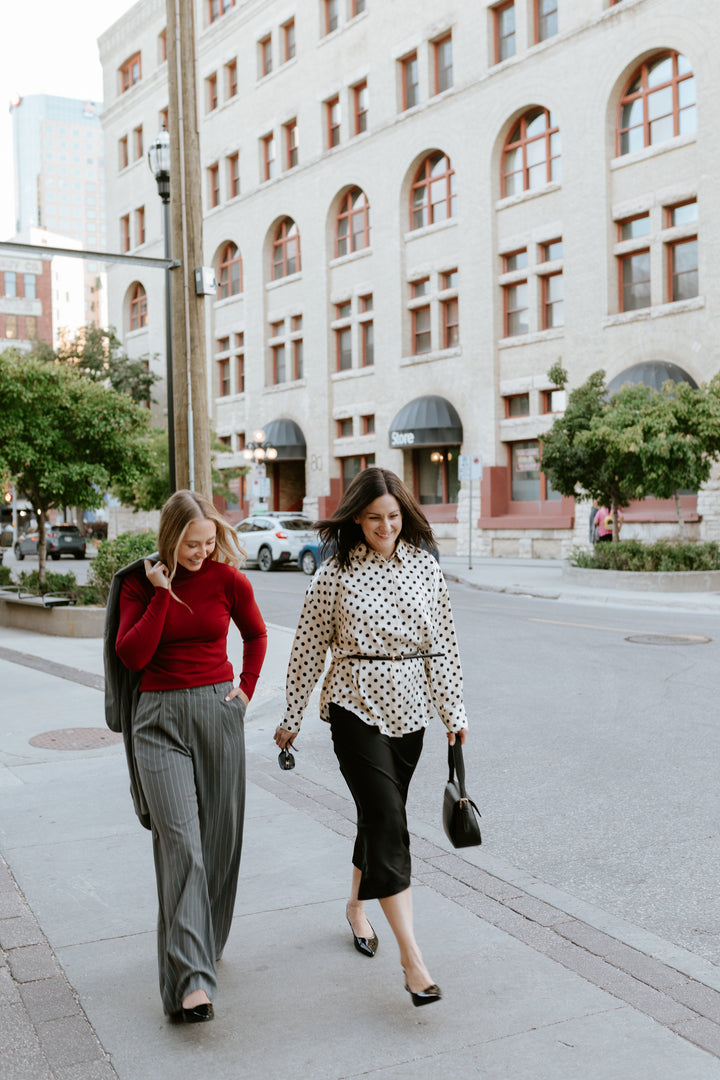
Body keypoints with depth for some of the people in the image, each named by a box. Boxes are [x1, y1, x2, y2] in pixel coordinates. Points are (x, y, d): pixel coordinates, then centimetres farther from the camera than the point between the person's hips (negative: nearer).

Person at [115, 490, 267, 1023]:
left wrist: (246, 690, 9)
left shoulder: (227, 579, 0)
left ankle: (207, 945, 31)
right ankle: (191, 980, -14)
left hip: (218, 710, 2)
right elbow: (132, 655, -11)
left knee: (219, 838, 9)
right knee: (181, 841, -12)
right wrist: (162, 593, -14)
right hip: (159, 719, -1)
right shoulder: (140, 582, -1)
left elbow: (256, 634, 16)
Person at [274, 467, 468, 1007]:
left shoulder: (424, 566, 3)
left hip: (409, 706, 4)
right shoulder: (335, 574, -6)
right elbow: (309, 648, -1)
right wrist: (292, 718, 4)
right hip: (356, 705, -4)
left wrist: (453, 709, 4)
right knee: (388, 823, -11)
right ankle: (413, 959, -11)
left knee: (380, 816, 16)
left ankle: (357, 906, 41)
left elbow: (443, 641, 7)